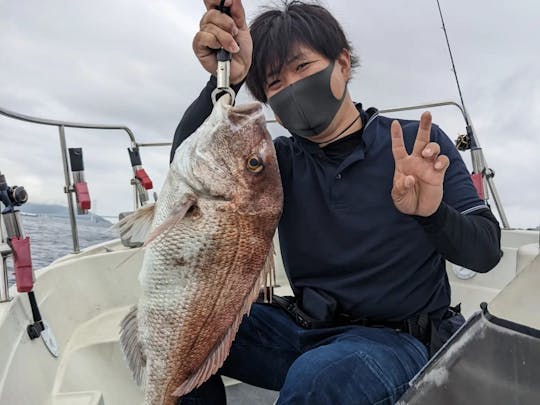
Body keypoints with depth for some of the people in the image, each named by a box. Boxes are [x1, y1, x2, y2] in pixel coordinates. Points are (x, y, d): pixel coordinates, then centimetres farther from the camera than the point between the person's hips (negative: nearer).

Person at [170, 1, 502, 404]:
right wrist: (223, 81, -30)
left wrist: (433, 213, -30)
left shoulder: (420, 145, -4)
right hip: (303, 331, 4)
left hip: (396, 339, -3)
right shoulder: (281, 161, 2)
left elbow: (485, 251, -8)